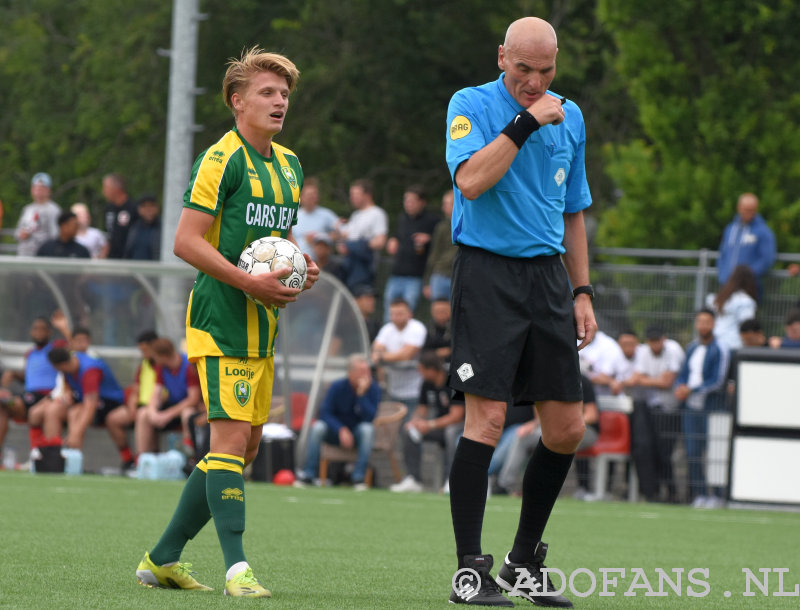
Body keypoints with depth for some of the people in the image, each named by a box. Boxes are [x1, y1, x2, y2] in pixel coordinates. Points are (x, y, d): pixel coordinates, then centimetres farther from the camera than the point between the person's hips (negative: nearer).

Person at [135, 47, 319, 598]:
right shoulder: (222, 160, -11)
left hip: (263, 324, 9)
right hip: (222, 320, -9)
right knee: (231, 436, -15)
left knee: (245, 445, 10)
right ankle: (237, 568, -18)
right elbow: (187, 241, -15)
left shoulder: (289, 165, 16)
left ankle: (164, 558, 20)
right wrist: (250, 283, -20)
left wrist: (300, 267, 8)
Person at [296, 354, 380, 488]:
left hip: (358, 435, 0)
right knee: (317, 427, -30)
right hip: (335, 431, 0)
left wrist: (361, 394, -32)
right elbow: (325, 413, -15)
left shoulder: (373, 388, -12)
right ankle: (308, 475, -24)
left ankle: (358, 478, -30)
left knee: (367, 429, -34)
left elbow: (369, 417, -22)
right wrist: (341, 430, -29)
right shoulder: (337, 387, -11)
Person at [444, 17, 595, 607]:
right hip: (488, 271, -6)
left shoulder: (570, 116, 13)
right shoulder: (471, 105, -3)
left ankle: (524, 562, 19)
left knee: (567, 429, 4)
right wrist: (526, 121, -20)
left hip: (548, 275, 6)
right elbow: (471, 181, -21)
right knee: (487, 419, -13)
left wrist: (583, 292, 16)